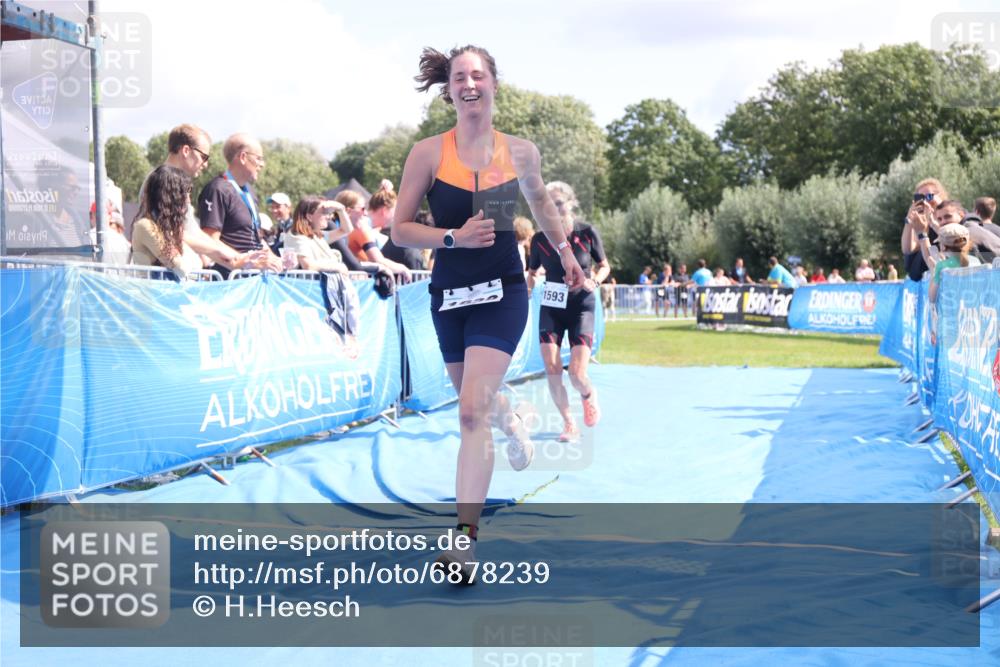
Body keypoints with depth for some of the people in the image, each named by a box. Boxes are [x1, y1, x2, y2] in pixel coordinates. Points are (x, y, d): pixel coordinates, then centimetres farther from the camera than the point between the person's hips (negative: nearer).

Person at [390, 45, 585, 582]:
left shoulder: (520, 152, -2)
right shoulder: (428, 153, -7)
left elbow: (539, 200, 19)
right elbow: (399, 230, -5)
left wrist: (565, 251, 26)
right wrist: (453, 237, -20)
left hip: (502, 292, -2)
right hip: (449, 294, 2)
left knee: (472, 411, -16)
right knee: (477, 400, 20)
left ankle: (465, 537, -16)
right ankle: (511, 423, 60)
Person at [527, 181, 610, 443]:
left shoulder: (587, 233, -7)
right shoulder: (539, 239, -4)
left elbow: (604, 266, 5)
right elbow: (532, 272, 10)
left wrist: (595, 281, -15)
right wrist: (527, 287, -11)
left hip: (581, 307, -2)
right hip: (551, 308, 2)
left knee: (577, 374, -12)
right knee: (552, 370, -10)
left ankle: (589, 395, 27)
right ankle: (569, 424, 9)